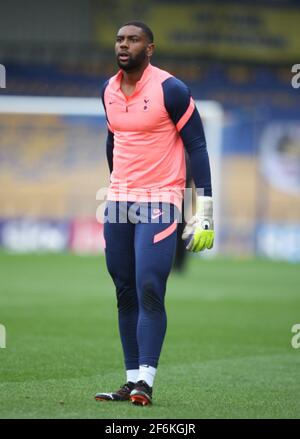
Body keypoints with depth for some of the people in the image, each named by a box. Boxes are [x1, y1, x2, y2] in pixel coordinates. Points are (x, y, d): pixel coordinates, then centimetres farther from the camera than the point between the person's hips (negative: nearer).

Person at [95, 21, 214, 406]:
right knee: (125, 293, 5)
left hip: (160, 203, -6)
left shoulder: (170, 89, -10)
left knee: (149, 291, -14)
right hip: (119, 201, 6)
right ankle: (132, 380, 8)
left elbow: (197, 147, -8)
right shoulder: (109, 91, 10)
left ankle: (145, 381, -14)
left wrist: (204, 211, -13)